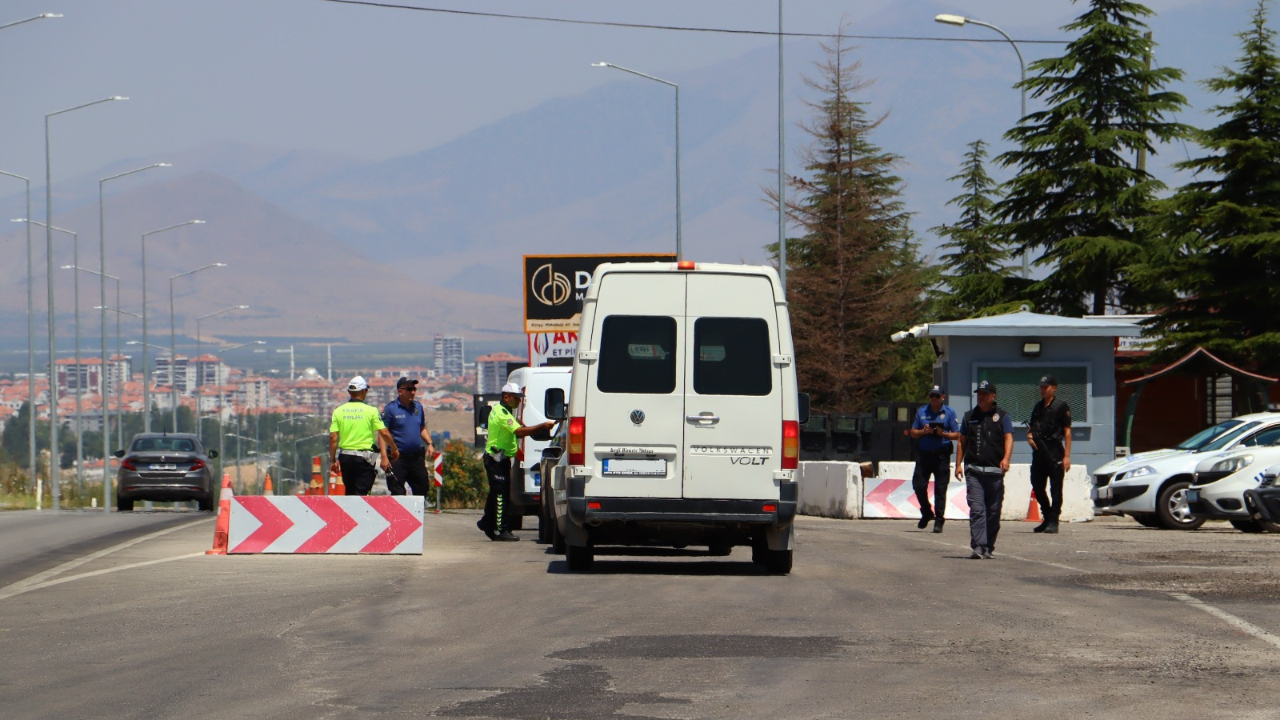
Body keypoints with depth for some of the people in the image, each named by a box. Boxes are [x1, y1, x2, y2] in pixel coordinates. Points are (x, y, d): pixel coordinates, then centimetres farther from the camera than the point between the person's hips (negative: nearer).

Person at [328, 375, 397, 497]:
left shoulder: (338, 411, 2)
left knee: (350, 492, 18)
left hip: (345, 457, 3)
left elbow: (333, 437, -2)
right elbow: (384, 433, -6)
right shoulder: (371, 411, -6)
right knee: (361, 493, -3)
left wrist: (332, 460, 6)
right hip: (364, 458, -3)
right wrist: (394, 449, 9)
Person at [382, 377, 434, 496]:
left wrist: (430, 443, 6)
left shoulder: (418, 407, 12)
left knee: (422, 488, 9)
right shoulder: (390, 408, -7)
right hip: (398, 458, -6)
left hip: (417, 457, 6)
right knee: (397, 492, -4)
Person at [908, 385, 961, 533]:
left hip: (942, 455, -3)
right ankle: (926, 513, 21)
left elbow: (957, 435, 2)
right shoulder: (921, 411, 12)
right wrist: (923, 431, -8)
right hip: (924, 455, 3)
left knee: (940, 489, -3)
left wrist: (943, 433, -15)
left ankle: (939, 520, 2)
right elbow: (913, 432, 12)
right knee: (918, 485, -2)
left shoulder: (949, 413, 4)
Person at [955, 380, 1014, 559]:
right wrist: (958, 463, 10)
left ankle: (989, 547, 12)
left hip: (995, 470, -1)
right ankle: (978, 546, -18)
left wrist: (1006, 458, -19)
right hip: (973, 470, 1)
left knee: (993, 511, 3)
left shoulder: (1002, 416, 8)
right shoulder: (970, 416, 16)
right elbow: (962, 441, 20)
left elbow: (1008, 438, -2)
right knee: (976, 509, -11)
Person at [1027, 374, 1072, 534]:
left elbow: (1067, 432, -6)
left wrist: (1067, 456, -12)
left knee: (1055, 489, -3)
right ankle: (1047, 518, 22)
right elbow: (1031, 427, 25)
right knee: (1037, 487, 9)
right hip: (1039, 452, 7)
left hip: (1055, 453, -7)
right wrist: (1029, 436, 0)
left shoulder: (1061, 406, -3)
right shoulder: (1038, 407, 17)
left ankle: (1053, 521, -2)